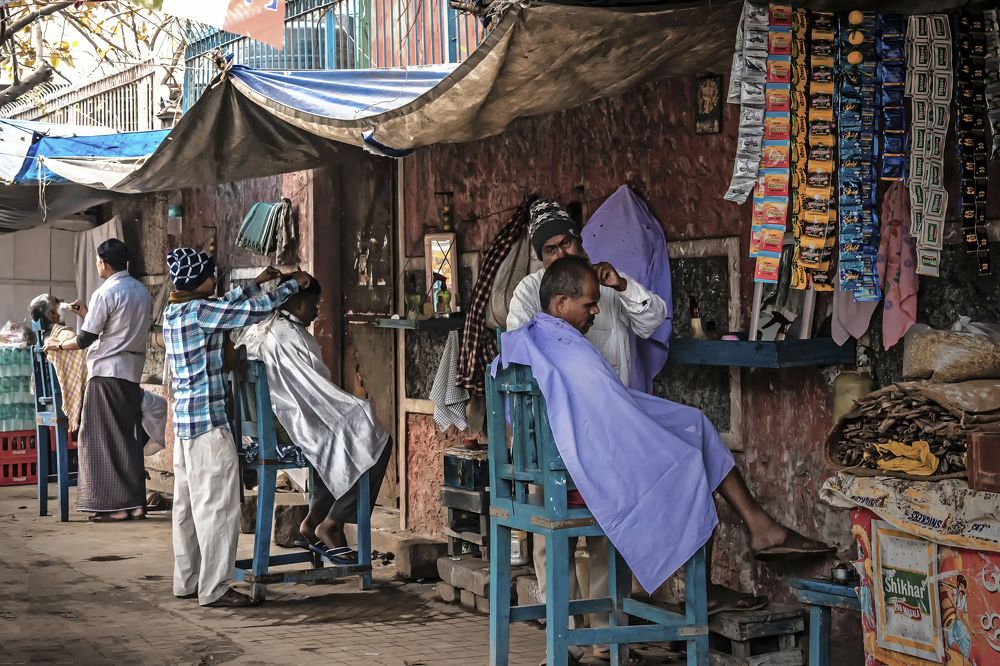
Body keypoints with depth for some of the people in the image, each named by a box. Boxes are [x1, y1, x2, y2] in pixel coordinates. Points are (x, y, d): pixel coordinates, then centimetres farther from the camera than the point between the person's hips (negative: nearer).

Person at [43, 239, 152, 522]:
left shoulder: (105, 293, -12)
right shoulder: (142, 291, 11)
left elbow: (85, 339, -11)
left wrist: (58, 345, 6)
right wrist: (89, 315, 24)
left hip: (107, 371, -7)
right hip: (132, 371, 8)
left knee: (104, 438, -2)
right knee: (128, 438, 11)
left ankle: (116, 505, -4)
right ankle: (135, 502, 10)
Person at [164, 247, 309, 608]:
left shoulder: (173, 311, 11)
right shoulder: (198, 311, -17)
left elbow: (225, 305, 26)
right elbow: (256, 311, -15)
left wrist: (257, 282, 26)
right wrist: (293, 283, -2)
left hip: (184, 419, 10)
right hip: (208, 421, -10)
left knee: (188, 503, 14)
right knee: (217, 505, -4)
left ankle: (187, 581, 21)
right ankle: (214, 589, -1)